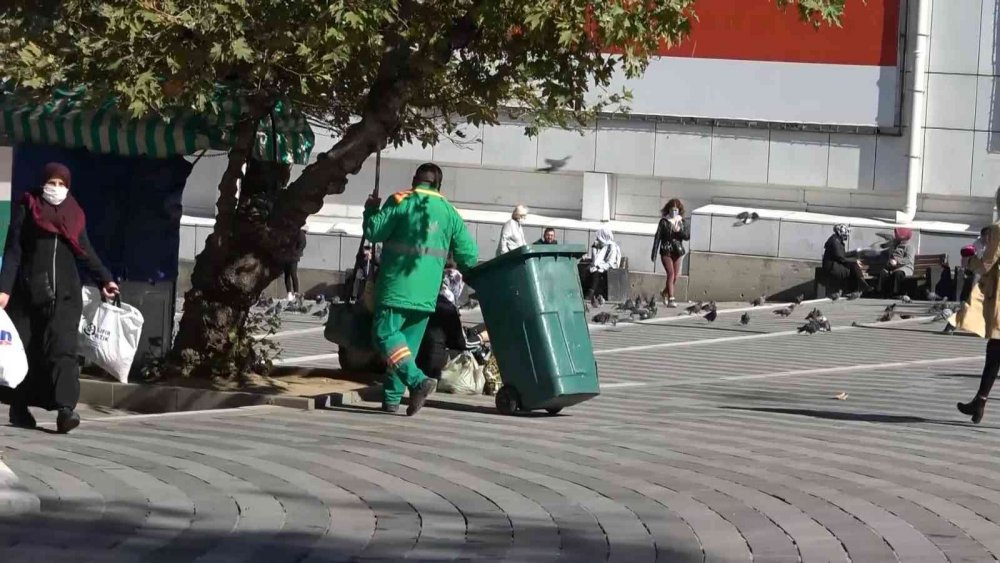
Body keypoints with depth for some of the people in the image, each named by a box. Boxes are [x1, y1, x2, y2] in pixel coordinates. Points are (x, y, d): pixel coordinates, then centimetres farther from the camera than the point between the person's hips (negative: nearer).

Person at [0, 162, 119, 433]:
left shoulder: (74, 214, 13)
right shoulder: (26, 209, 3)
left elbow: (85, 252, 16)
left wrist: (104, 279, 6)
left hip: (65, 292, 1)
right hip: (29, 291, -1)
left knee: (63, 349, -13)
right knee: (26, 350, 1)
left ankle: (66, 409, -25)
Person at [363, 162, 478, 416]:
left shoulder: (400, 202, -3)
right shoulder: (449, 212, 9)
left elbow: (374, 232, -4)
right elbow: (469, 254, 8)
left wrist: (371, 210, 15)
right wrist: (465, 270, 30)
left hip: (397, 287, -4)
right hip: (427, 293, 4)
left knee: (385, 334, -5)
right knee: (409, 342, 11)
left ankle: (417, 381, -24)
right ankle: (392, 398, 8)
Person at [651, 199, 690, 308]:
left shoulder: (682, 222, 7)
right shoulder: (664, 222, -1)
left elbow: (687, 236, 2)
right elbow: (657, 237, 0)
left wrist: (679, 231, -17)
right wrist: (654, 253, -3)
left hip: (677, 251, 4)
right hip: (666, 251, -4)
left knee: (675, 277, 8)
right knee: (671, 274, -16)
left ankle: (665, 293, 35)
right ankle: (671, 299, -20)